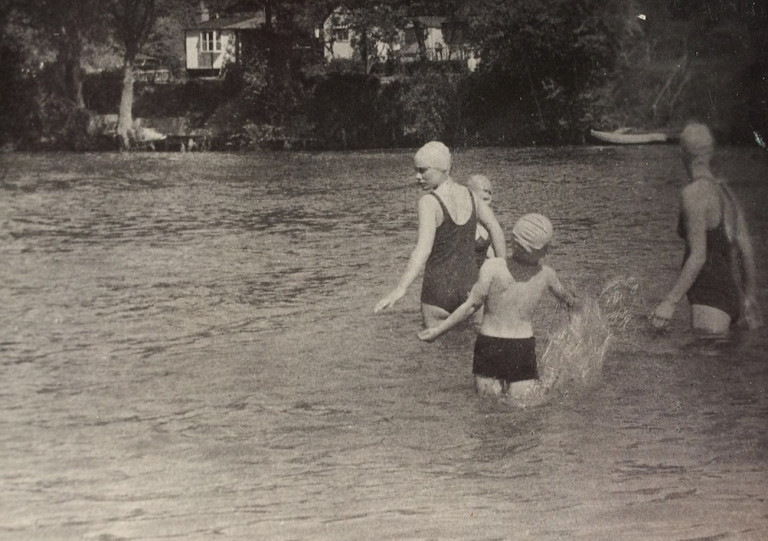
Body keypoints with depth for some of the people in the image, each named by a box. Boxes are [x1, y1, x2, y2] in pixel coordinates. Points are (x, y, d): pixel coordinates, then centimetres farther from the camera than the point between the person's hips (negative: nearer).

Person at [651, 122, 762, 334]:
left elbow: (698, 255, -18)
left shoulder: (693, 193, -12)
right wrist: (748, 297, 27)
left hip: (710, 298, -9)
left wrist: (670, 302, -19)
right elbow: (746, 247, 16)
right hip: (732, 295, 9)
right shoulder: (725, 192, 14)